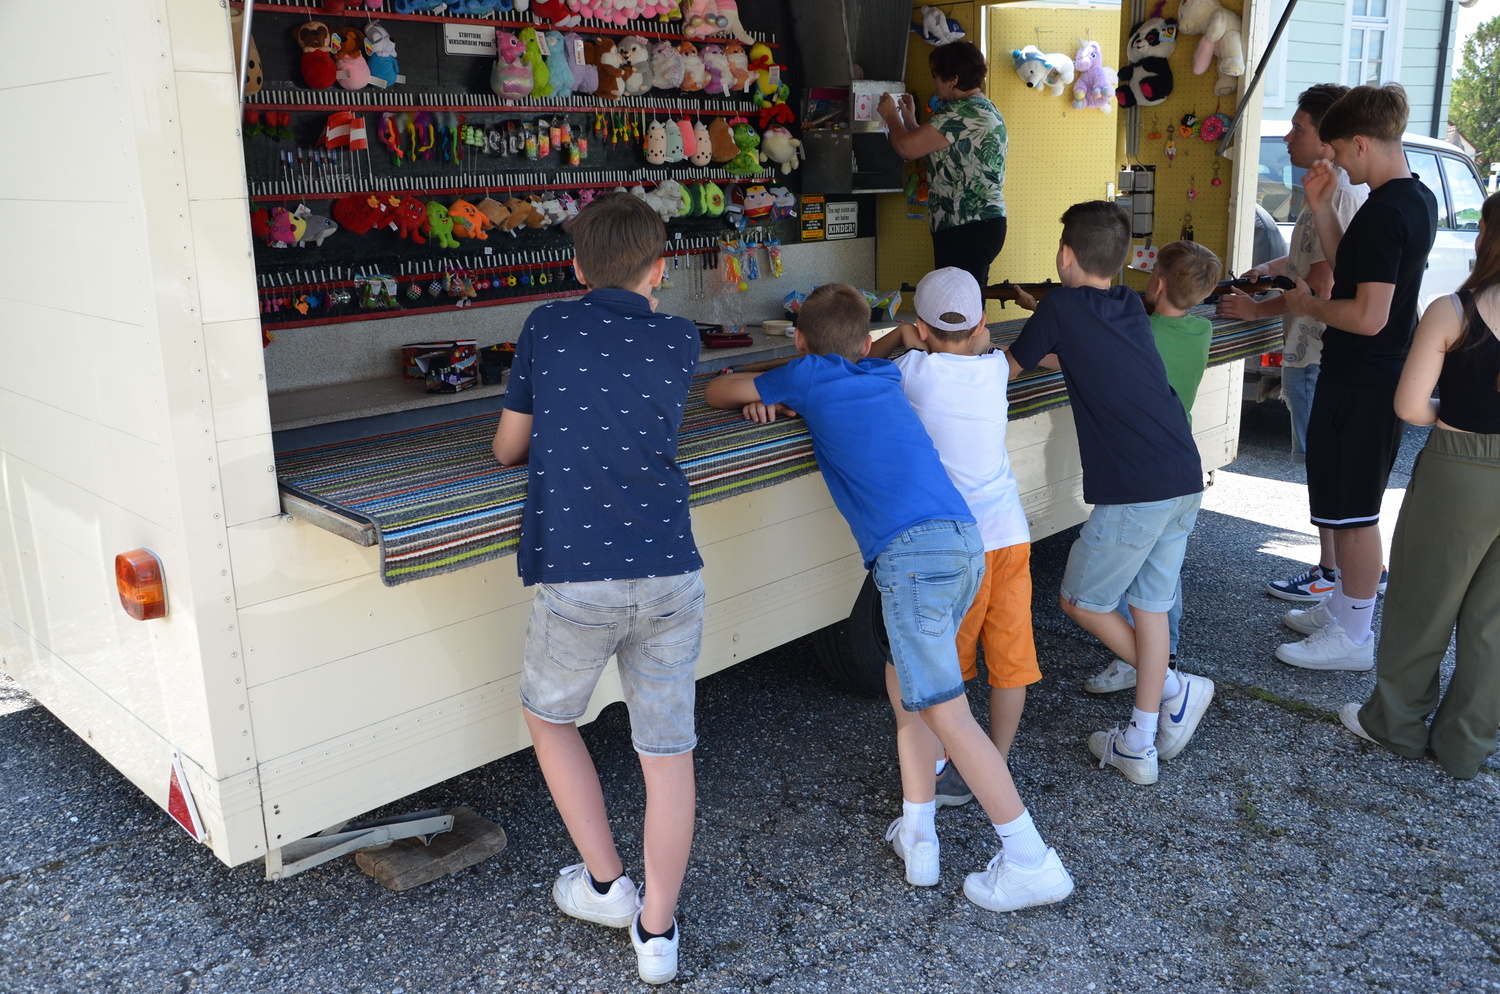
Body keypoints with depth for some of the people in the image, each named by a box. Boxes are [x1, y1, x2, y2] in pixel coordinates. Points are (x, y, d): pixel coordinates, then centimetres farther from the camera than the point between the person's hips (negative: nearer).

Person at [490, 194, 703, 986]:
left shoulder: (547, 327, 3)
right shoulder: (680, 342, 6)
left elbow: (507, 449, 11)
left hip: (577, 580, -1)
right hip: (669, 573, 2)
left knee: (548, 716, 24)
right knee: (668, 748, 12)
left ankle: (605, 885, 29)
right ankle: (657, 931, 21)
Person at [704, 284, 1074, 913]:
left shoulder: (810, 375, 11)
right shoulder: (884, 375, 25)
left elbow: (717, 392, 22)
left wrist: (757, 391, 42)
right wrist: (780, 403, 27)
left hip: (912, 548, -7)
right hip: (966, 539, 7)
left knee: (946, 712, -3)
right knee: (906, 684, 19)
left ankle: (1032, 861, 0)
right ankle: (915, 836, 21)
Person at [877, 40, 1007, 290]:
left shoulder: (963, 113, -13)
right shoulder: (984, 109, 20)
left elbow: (906, 147, -16)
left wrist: (891, 115, 3)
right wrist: (909, 120, 24)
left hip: (967, 229, -11)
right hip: (979, 225, 11)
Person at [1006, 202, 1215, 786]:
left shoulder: (1062, 305, -4)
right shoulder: (1130, 307, 15)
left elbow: (1010, 368, 9)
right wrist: (1044, 315, 40)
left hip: (1137, 491, -7)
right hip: (1186, 480, 8)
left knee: (1079, 601, 10)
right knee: (1150, 604, 13)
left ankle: (1176, 690, 12)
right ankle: (1140, 747, 20)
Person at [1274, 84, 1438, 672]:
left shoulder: (1383, 212, -22)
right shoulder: (1418, 198, 10)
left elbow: (1369, 315, -26)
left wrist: (1308, 305, -10)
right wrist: (1321, 208, 7)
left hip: (1360, 381, -10)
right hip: (1384, 375, 10)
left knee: (1352, 512, 1)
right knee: (1349, 507, 20)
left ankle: (1353, 638, 12)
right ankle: (1341, 608, 34)